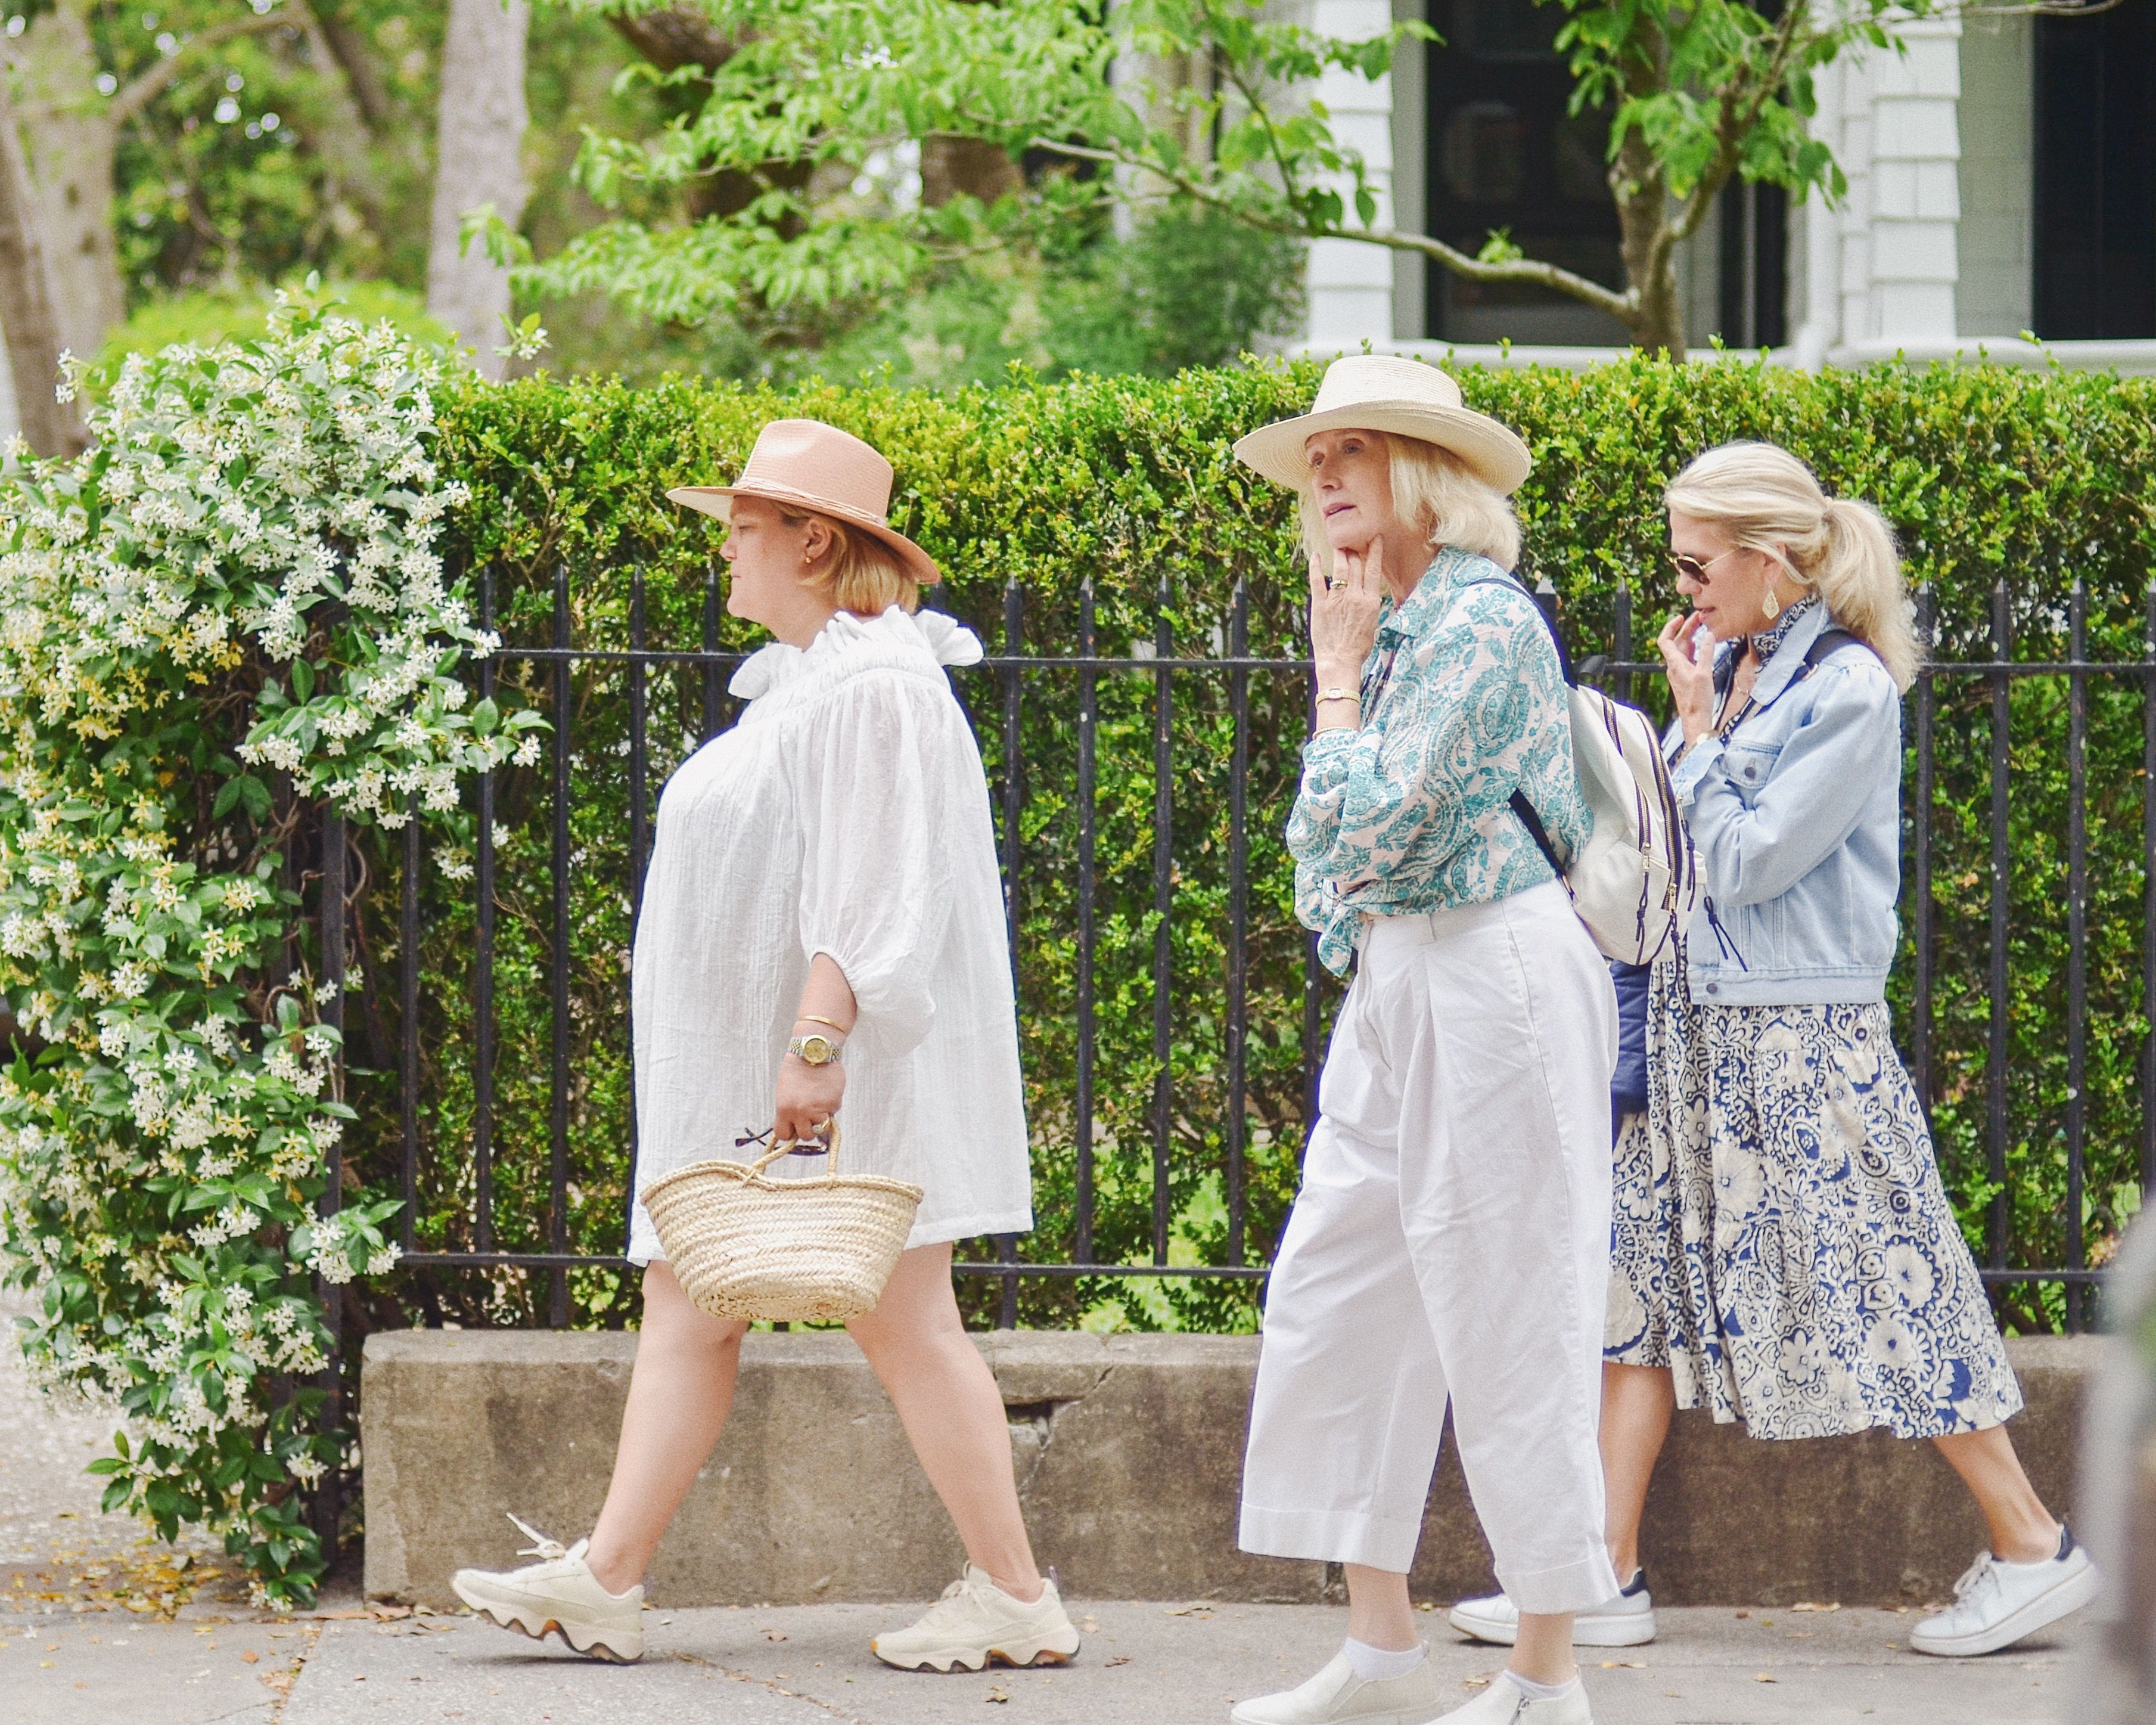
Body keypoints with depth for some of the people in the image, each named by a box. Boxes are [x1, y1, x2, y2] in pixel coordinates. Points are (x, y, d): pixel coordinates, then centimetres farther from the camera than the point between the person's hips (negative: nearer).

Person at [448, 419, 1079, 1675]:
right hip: (749, 1073, 11)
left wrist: (817, 1041, -27)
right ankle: (606, 1581, 8)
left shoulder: (872, 685, -14)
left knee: (903, 1319, -8)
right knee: (685, 1310, 7)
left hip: (848, 1068, -11)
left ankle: (1018, 1597, -3)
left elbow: (872, 887, -22)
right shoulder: (805, 683, 18)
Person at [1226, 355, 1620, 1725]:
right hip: (1397, 989, 10)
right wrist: (1347, 663, 10)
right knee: (1331, 1306, 9)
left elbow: (1376, 831, -19)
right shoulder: (1394, 623, 14)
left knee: (1506, 1328, -4)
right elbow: (1331, 852, 19)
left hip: (1493, 985, -10)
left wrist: (1337, 674, -10)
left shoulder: (1483, 620, -14)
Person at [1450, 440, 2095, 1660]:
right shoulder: (1725, 661, 9)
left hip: (1802, 1035, -8)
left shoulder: (1849, 689, -14)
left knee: (1873, 1283, -4)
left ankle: (2035, 1548, 7)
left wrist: (1697, 728, -10)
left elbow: (1745, 862, -16)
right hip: (1698, 1027, 8)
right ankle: (1609, 1576, 8)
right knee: (1644, 1280, 5)